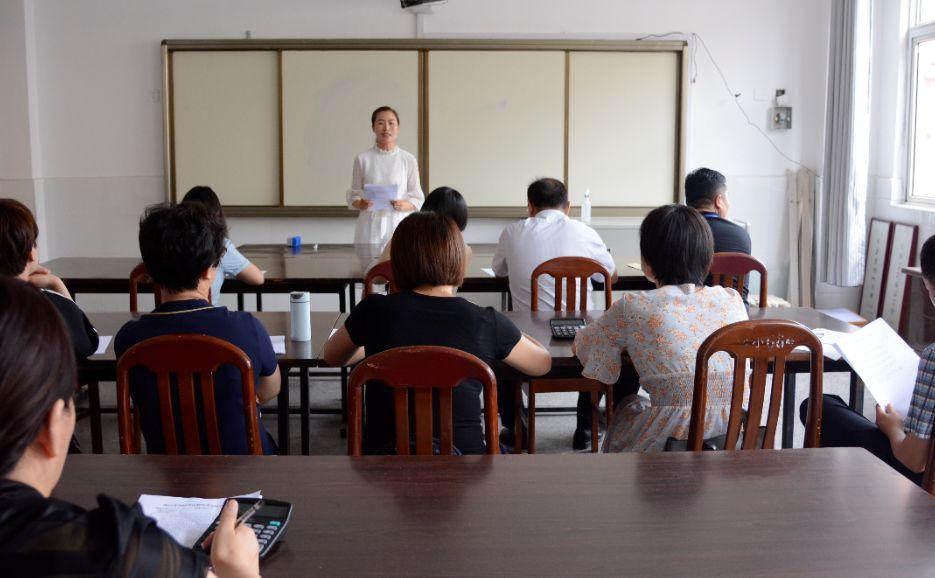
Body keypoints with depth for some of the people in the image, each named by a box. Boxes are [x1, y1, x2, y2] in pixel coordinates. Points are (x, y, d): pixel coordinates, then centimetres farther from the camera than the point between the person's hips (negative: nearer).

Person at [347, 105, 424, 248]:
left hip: (398, 225, 0)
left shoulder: (408, 160, 3)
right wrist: (360, 204, -13)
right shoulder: (363, 159, 4)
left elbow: (418, 198, 6)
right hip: (370, 225, 0)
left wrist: (404, 205, -14)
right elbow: (353, 195, 8)